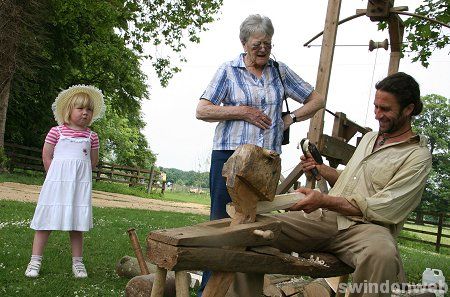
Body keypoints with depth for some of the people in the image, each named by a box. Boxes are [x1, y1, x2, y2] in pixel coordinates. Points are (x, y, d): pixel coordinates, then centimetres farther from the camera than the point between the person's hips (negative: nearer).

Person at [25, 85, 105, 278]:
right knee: (47, 220, 1)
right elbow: (46, 156, 2)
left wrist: (78, 173, 7)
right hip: (56, 182, -2)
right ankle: (35, 260, 10)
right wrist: (56, 176, 1)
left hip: (80, 183, 2)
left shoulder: (91, 136, 6)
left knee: (77, 223, 7)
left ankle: (77, 262, 16)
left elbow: (93, 161, 13)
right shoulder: (56, 131, -1)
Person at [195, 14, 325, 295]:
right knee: (221, 221, -1)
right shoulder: (229, 70, 3)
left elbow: (316, 100, 17)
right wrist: (241, 111, -10)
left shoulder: (280, 71, 12)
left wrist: (290, 118, 3)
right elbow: (202, 110, -3)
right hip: (230, 155, -3)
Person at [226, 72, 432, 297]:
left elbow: (383, 209, -10)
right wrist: (320, 168, 15)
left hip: (366, 226, -6)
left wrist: (324, 200, -15)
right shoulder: (369, 137, 25)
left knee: (381, 254, -43)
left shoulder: (418, 156, 1)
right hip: (324, 219, 6)